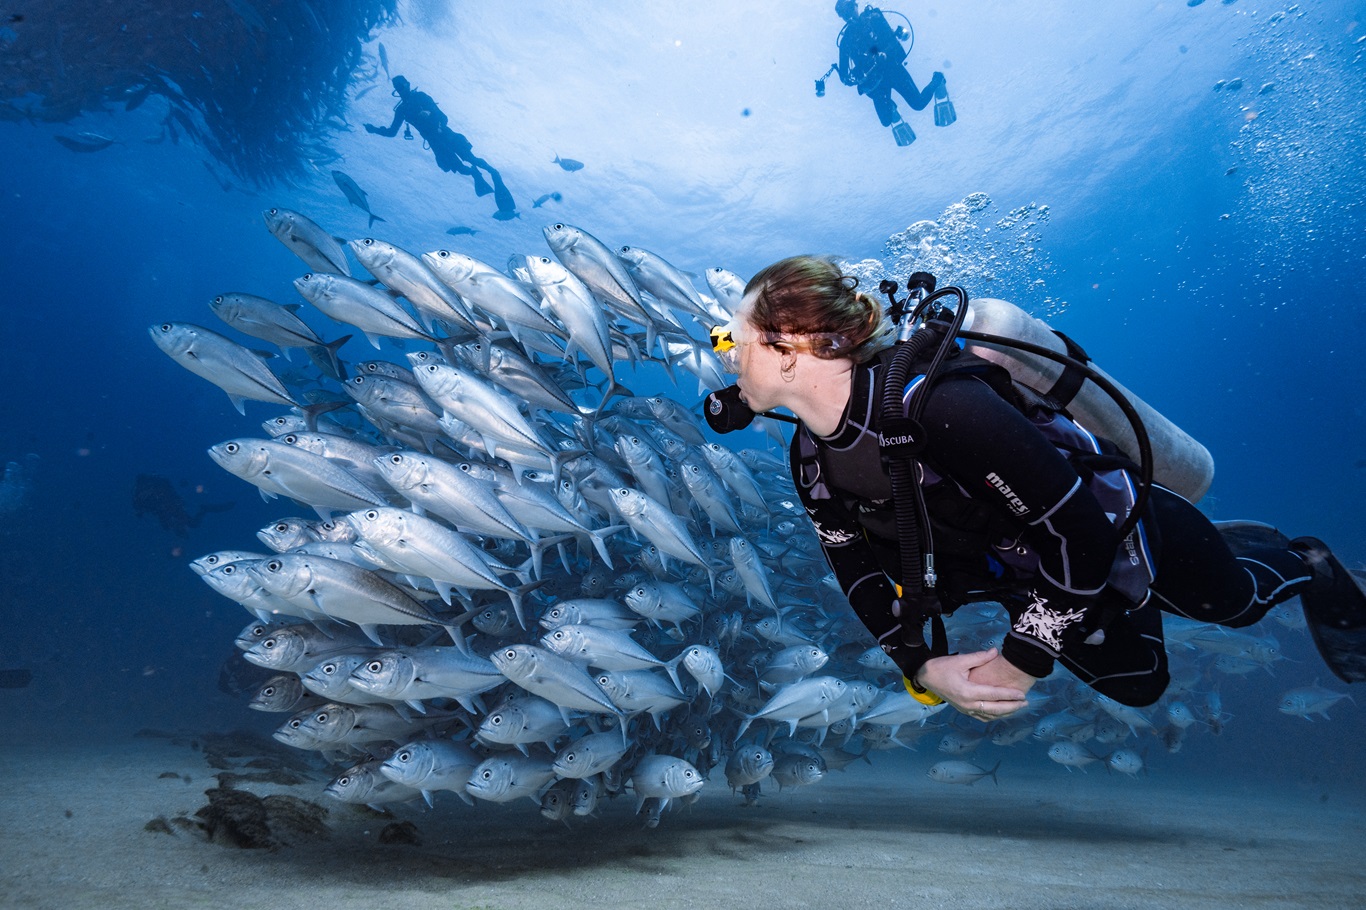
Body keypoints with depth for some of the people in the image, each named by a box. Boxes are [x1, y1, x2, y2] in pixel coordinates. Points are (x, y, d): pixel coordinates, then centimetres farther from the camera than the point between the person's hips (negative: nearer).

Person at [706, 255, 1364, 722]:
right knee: (1136, 682, 31)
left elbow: (1080, 530, -37)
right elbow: (860, 571, -8)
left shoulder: (929, 401, -42)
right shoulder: (809, 461, -17)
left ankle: (1303, 564, 56)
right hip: (1031, 573, 7)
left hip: (1120, 529, -7)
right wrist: (922, 666, -21)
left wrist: (1021, 658, -30)